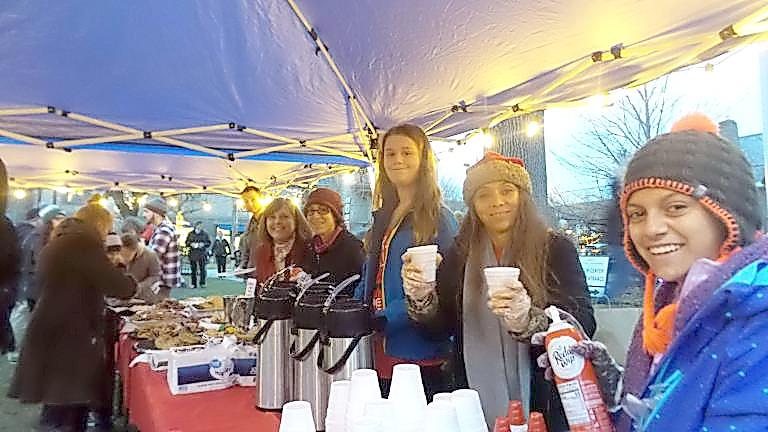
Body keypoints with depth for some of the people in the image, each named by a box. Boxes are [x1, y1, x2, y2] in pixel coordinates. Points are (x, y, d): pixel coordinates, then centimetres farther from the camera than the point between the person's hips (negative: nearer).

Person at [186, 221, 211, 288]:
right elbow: (187, 242, 14)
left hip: (202, 253, -1)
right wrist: (191, 244, -7)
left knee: (202, 269, -5)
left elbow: (209, 243, 9)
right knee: (193, 269, 3)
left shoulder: (205, 234, 7)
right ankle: (194, 284, 10)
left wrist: (203, 244, -9)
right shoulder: (191, 234, 10)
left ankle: (202, 283, 1)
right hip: (193, 253, 1)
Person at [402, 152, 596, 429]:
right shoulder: (461, 254, 0)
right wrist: (421, 298, -19)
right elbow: (443, 324, 1)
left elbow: (583, 325, -16)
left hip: (541, 401, -3)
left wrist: (528, 321, -34)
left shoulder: (556, 248, -9)